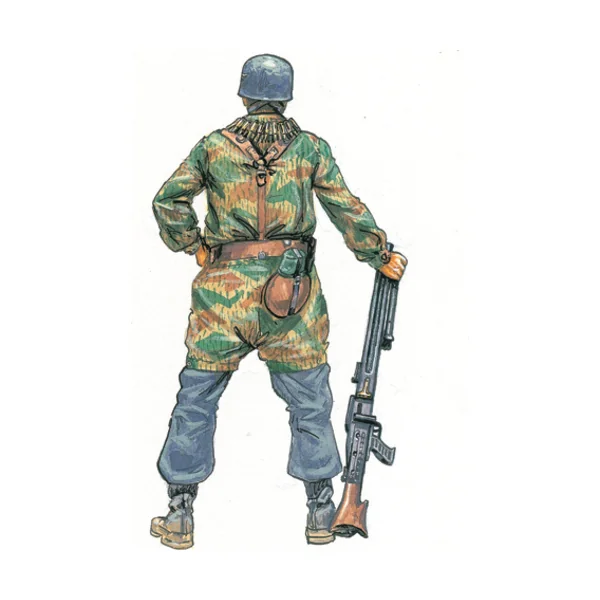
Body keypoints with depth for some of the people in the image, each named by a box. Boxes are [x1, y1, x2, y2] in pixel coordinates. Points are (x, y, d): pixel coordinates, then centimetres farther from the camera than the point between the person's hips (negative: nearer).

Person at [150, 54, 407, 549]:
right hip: (291, 290, 0)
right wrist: (382, 256, 14)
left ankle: (180, 515, 17)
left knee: (196, 400, 11)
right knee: (310, 401, 12)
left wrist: (194, 247, 13)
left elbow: (168, 201, 1)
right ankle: (321, 512, 18)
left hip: (225, 288, 1)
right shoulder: (309, 148, 4)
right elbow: (348, 209, 3)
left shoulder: (214, 146, 5)